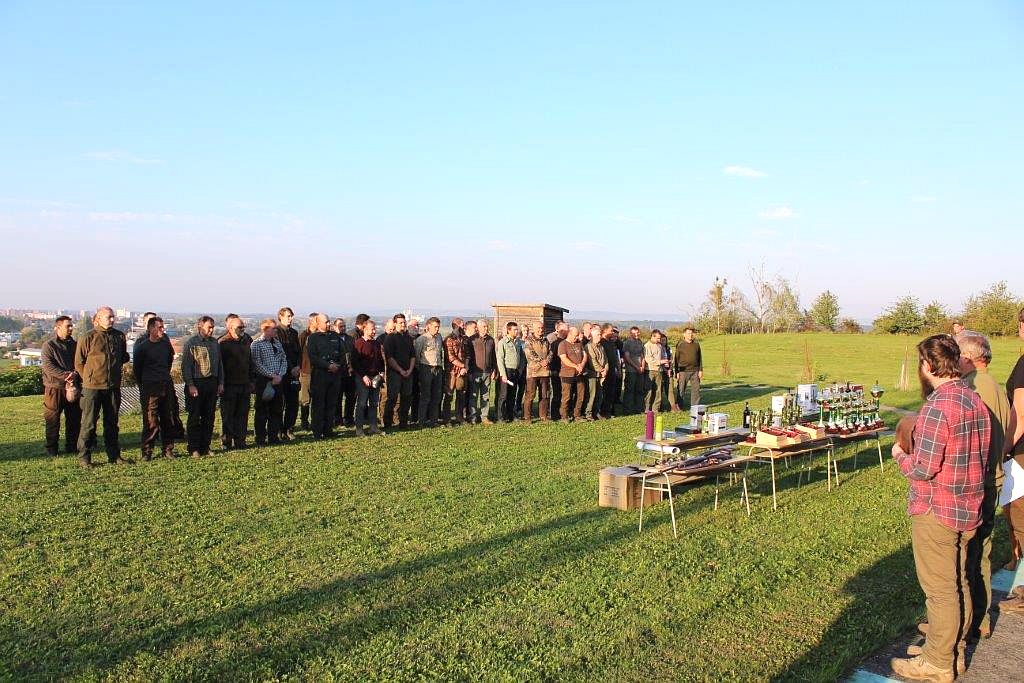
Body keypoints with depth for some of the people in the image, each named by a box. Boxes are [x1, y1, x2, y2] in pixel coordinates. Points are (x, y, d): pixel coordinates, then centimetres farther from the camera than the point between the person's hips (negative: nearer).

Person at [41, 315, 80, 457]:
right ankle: (52, 448, 12)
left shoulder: (74, 344, 12)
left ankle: (71, 445, 19)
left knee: (74, 419, 8)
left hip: (73, 387, 4)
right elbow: (48, 367, -12)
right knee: (52, 420, 2)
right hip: (55, 388, -4)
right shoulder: (49, 345, -2)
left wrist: (75, 374, -14)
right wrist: (66, 375, -21)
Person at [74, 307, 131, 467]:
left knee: (112, 423, 12)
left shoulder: (119, 336, 8)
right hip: (93, 387, -5)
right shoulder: (88, 337, -7)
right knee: (89, 423, -1)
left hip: (113, 386, 5)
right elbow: (79, 362, 0)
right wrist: (89, 378, 1)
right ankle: (84, 457, 8)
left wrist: (116, 363, 9)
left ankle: (114, 455, 21)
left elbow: (124, 357, 23)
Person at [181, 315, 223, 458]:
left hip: (212, 383, 5)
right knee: (194, 418, 0)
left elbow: (220, 364, 18)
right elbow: (185, 366, -7)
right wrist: (190, 385, -14)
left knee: (209, 417, 8)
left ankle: (205, 447, 16)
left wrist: (221, 383, 12)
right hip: (196, 384, -5)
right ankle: (194, 449, 7)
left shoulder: (215, 343, 12)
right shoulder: (190, 343, -4)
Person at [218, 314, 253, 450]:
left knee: (242, 414, 8)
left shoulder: (247, 340, 12)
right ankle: (226, 442, 9)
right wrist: (221, 383, -14)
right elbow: (219, 364, -10)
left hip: (244, 384, 6)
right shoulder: (222, 342, -8)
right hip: (229, 384, -6)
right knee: (228, 415, 2)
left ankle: (240, 440, 16)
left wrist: (251, 380, 15)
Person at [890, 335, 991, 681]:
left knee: (941, 590, 4)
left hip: (936, 512, -9)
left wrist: (900, 455, -4)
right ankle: (953, 651, 35)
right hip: (968, 510, 9)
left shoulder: (937, 406, -24)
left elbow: (923, 469, -24)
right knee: (959, 583, 20)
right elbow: (980, 457, 13)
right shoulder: (976, 401, 4)